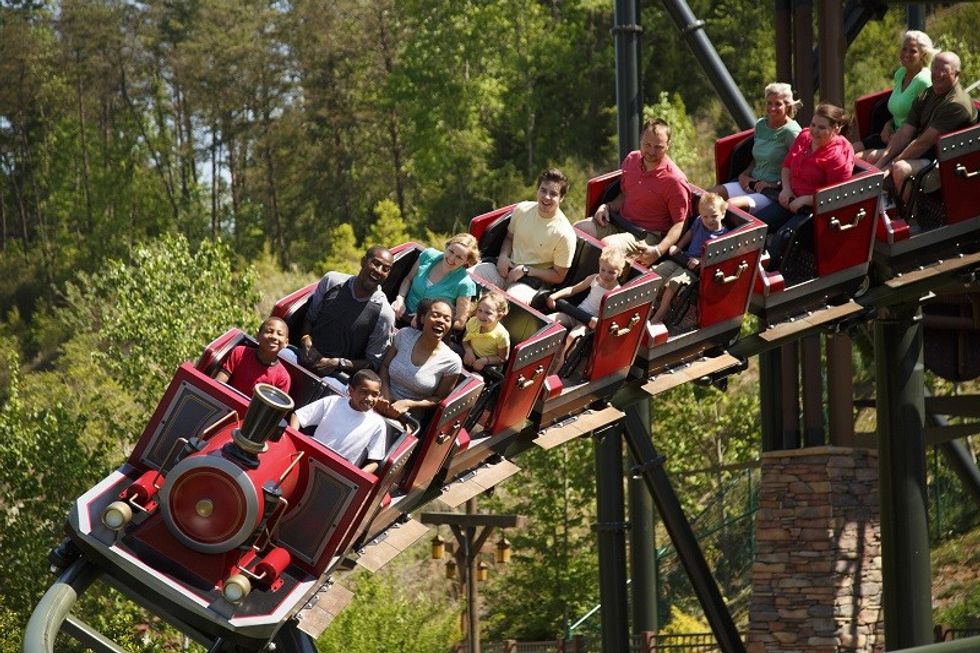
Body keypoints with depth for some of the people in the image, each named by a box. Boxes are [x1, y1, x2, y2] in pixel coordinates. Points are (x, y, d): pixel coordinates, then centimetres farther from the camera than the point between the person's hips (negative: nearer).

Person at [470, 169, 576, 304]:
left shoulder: (564, 234, -14)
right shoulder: (522, 209, 0)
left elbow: (558, 276, -6)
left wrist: (525, 270, -13)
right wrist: (503, 255, -3)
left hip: (532, 281, -5)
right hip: (507, 268, 5)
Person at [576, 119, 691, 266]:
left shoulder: (675, 181, -18)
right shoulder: (632, 160, 4)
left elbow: (679, 224, -16)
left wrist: (658, 251, -29)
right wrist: (607, 207, 1)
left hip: (648, 235, -8)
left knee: (608, 245, -32)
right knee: (578, 229, -7)